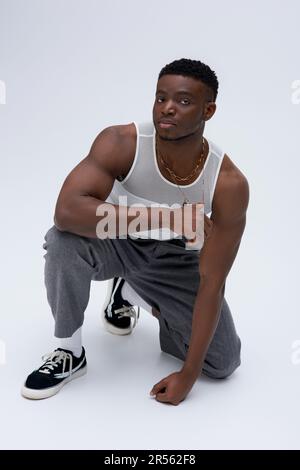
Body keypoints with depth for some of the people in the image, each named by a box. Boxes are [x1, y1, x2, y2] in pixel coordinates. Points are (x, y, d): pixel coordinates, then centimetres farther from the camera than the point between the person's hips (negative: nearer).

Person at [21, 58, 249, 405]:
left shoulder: (229, 184, -28)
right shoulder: (120, 143, -29)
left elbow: (212, 281, -24)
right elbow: (66, 210, -42)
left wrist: (188, 374, -23)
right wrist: (164, 217, -46)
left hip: (173, 259, 2)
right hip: (116, 244, -1)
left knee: (223, 365, -2)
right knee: (64, 239, -36)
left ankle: (129, 292, 19)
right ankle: (70, 354, -9)